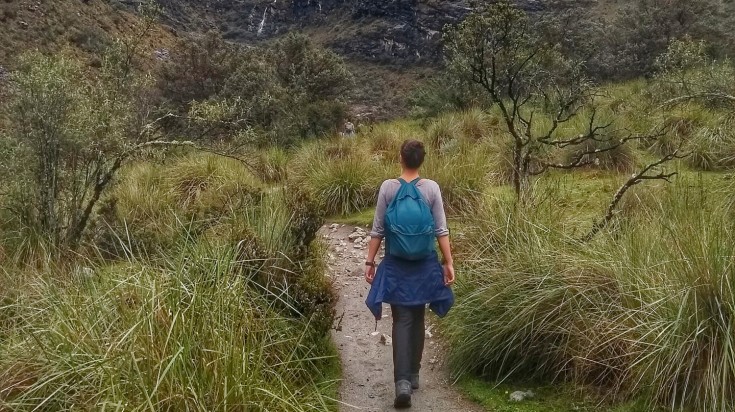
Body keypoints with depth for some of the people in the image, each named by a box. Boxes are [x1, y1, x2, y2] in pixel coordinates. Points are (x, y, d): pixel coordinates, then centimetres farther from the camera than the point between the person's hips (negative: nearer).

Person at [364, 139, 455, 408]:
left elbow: (378, 230, -5)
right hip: (424, 263, 2)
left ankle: (402, 380, -14)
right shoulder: (431, 188, -5)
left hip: (396, 263, -1)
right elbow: (441, 230, -5)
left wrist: (370, 261, 3)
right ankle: (413, 375, 26)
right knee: (417, 318, 16)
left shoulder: (388, 187, -7)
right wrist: (449, 263, 1)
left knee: (402, 321, 0)